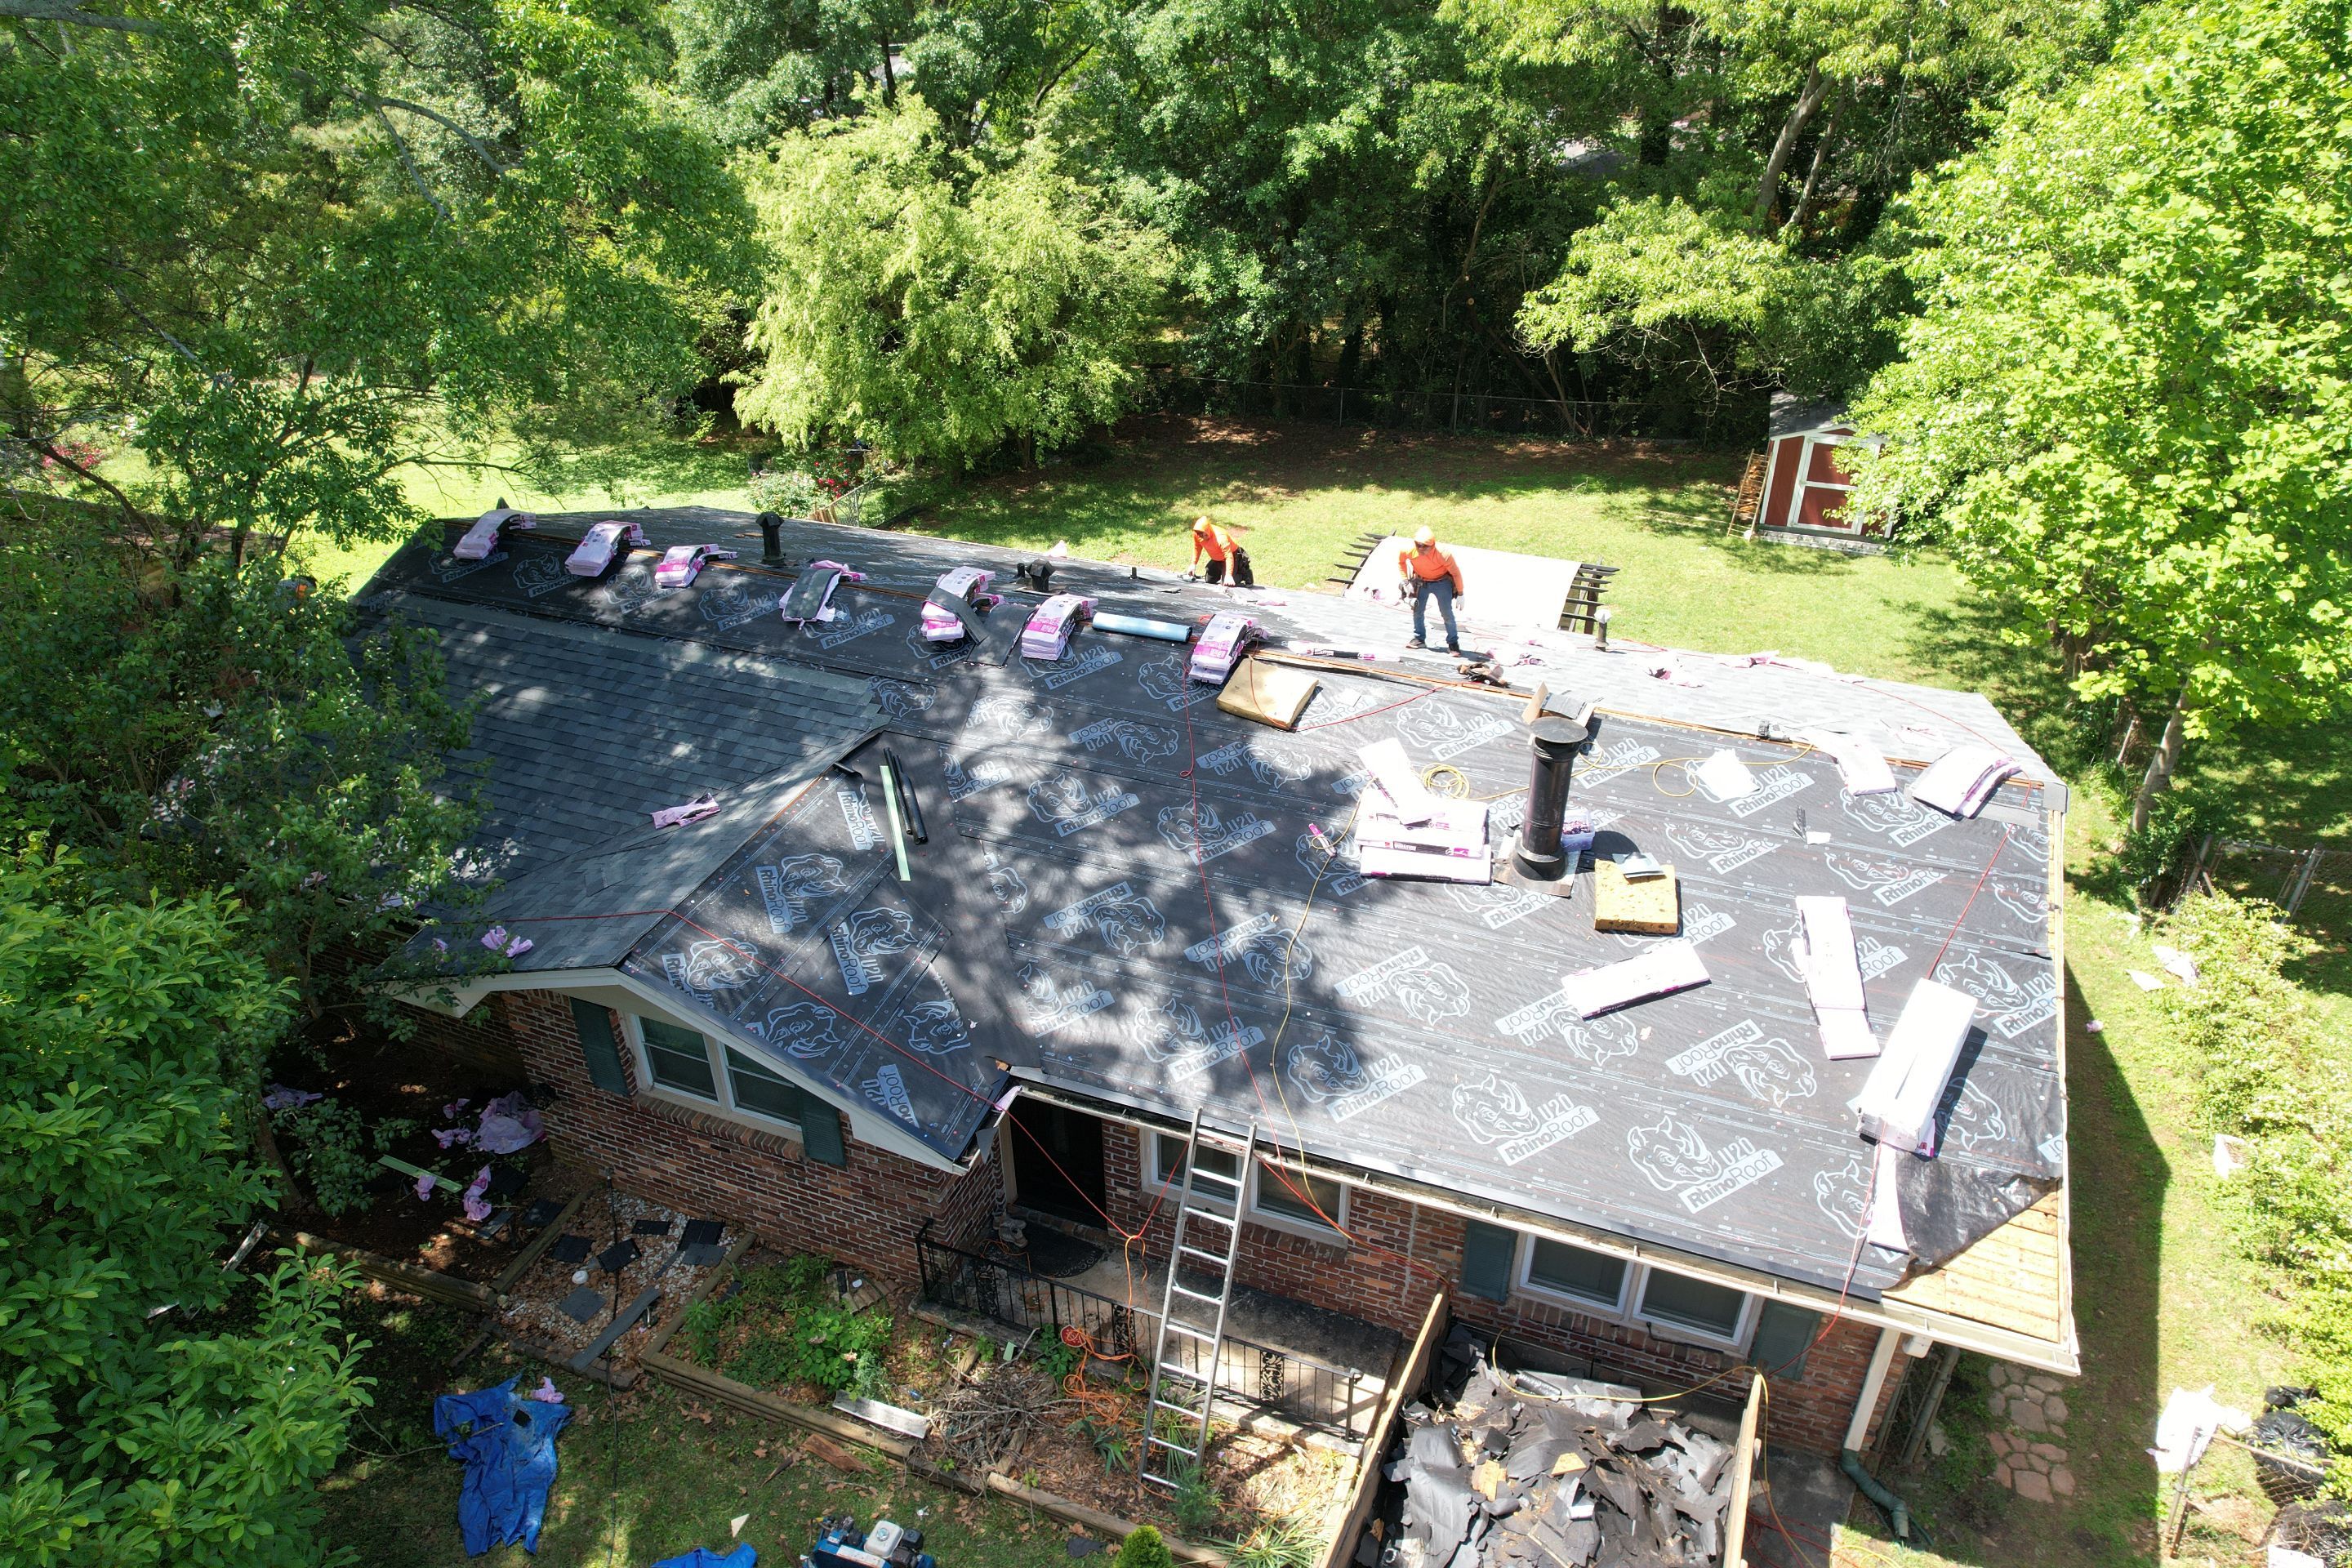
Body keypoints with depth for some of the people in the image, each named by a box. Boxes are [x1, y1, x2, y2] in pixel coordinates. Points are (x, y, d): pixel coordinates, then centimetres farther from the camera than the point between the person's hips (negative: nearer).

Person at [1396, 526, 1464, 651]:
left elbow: (1456, 573, -20)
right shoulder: (1409, 550, -26)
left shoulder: (1444, 554, -34)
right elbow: (1400, 561, -1)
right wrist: (1405, 581, -5)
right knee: (1417, 610, 5)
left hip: (1442, 583, -3)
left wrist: (1460, 594, -12)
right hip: (1421, 582, 3)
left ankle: (1453, 642, 5)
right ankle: (1419, 639, 21)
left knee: (1447, 613, -6)